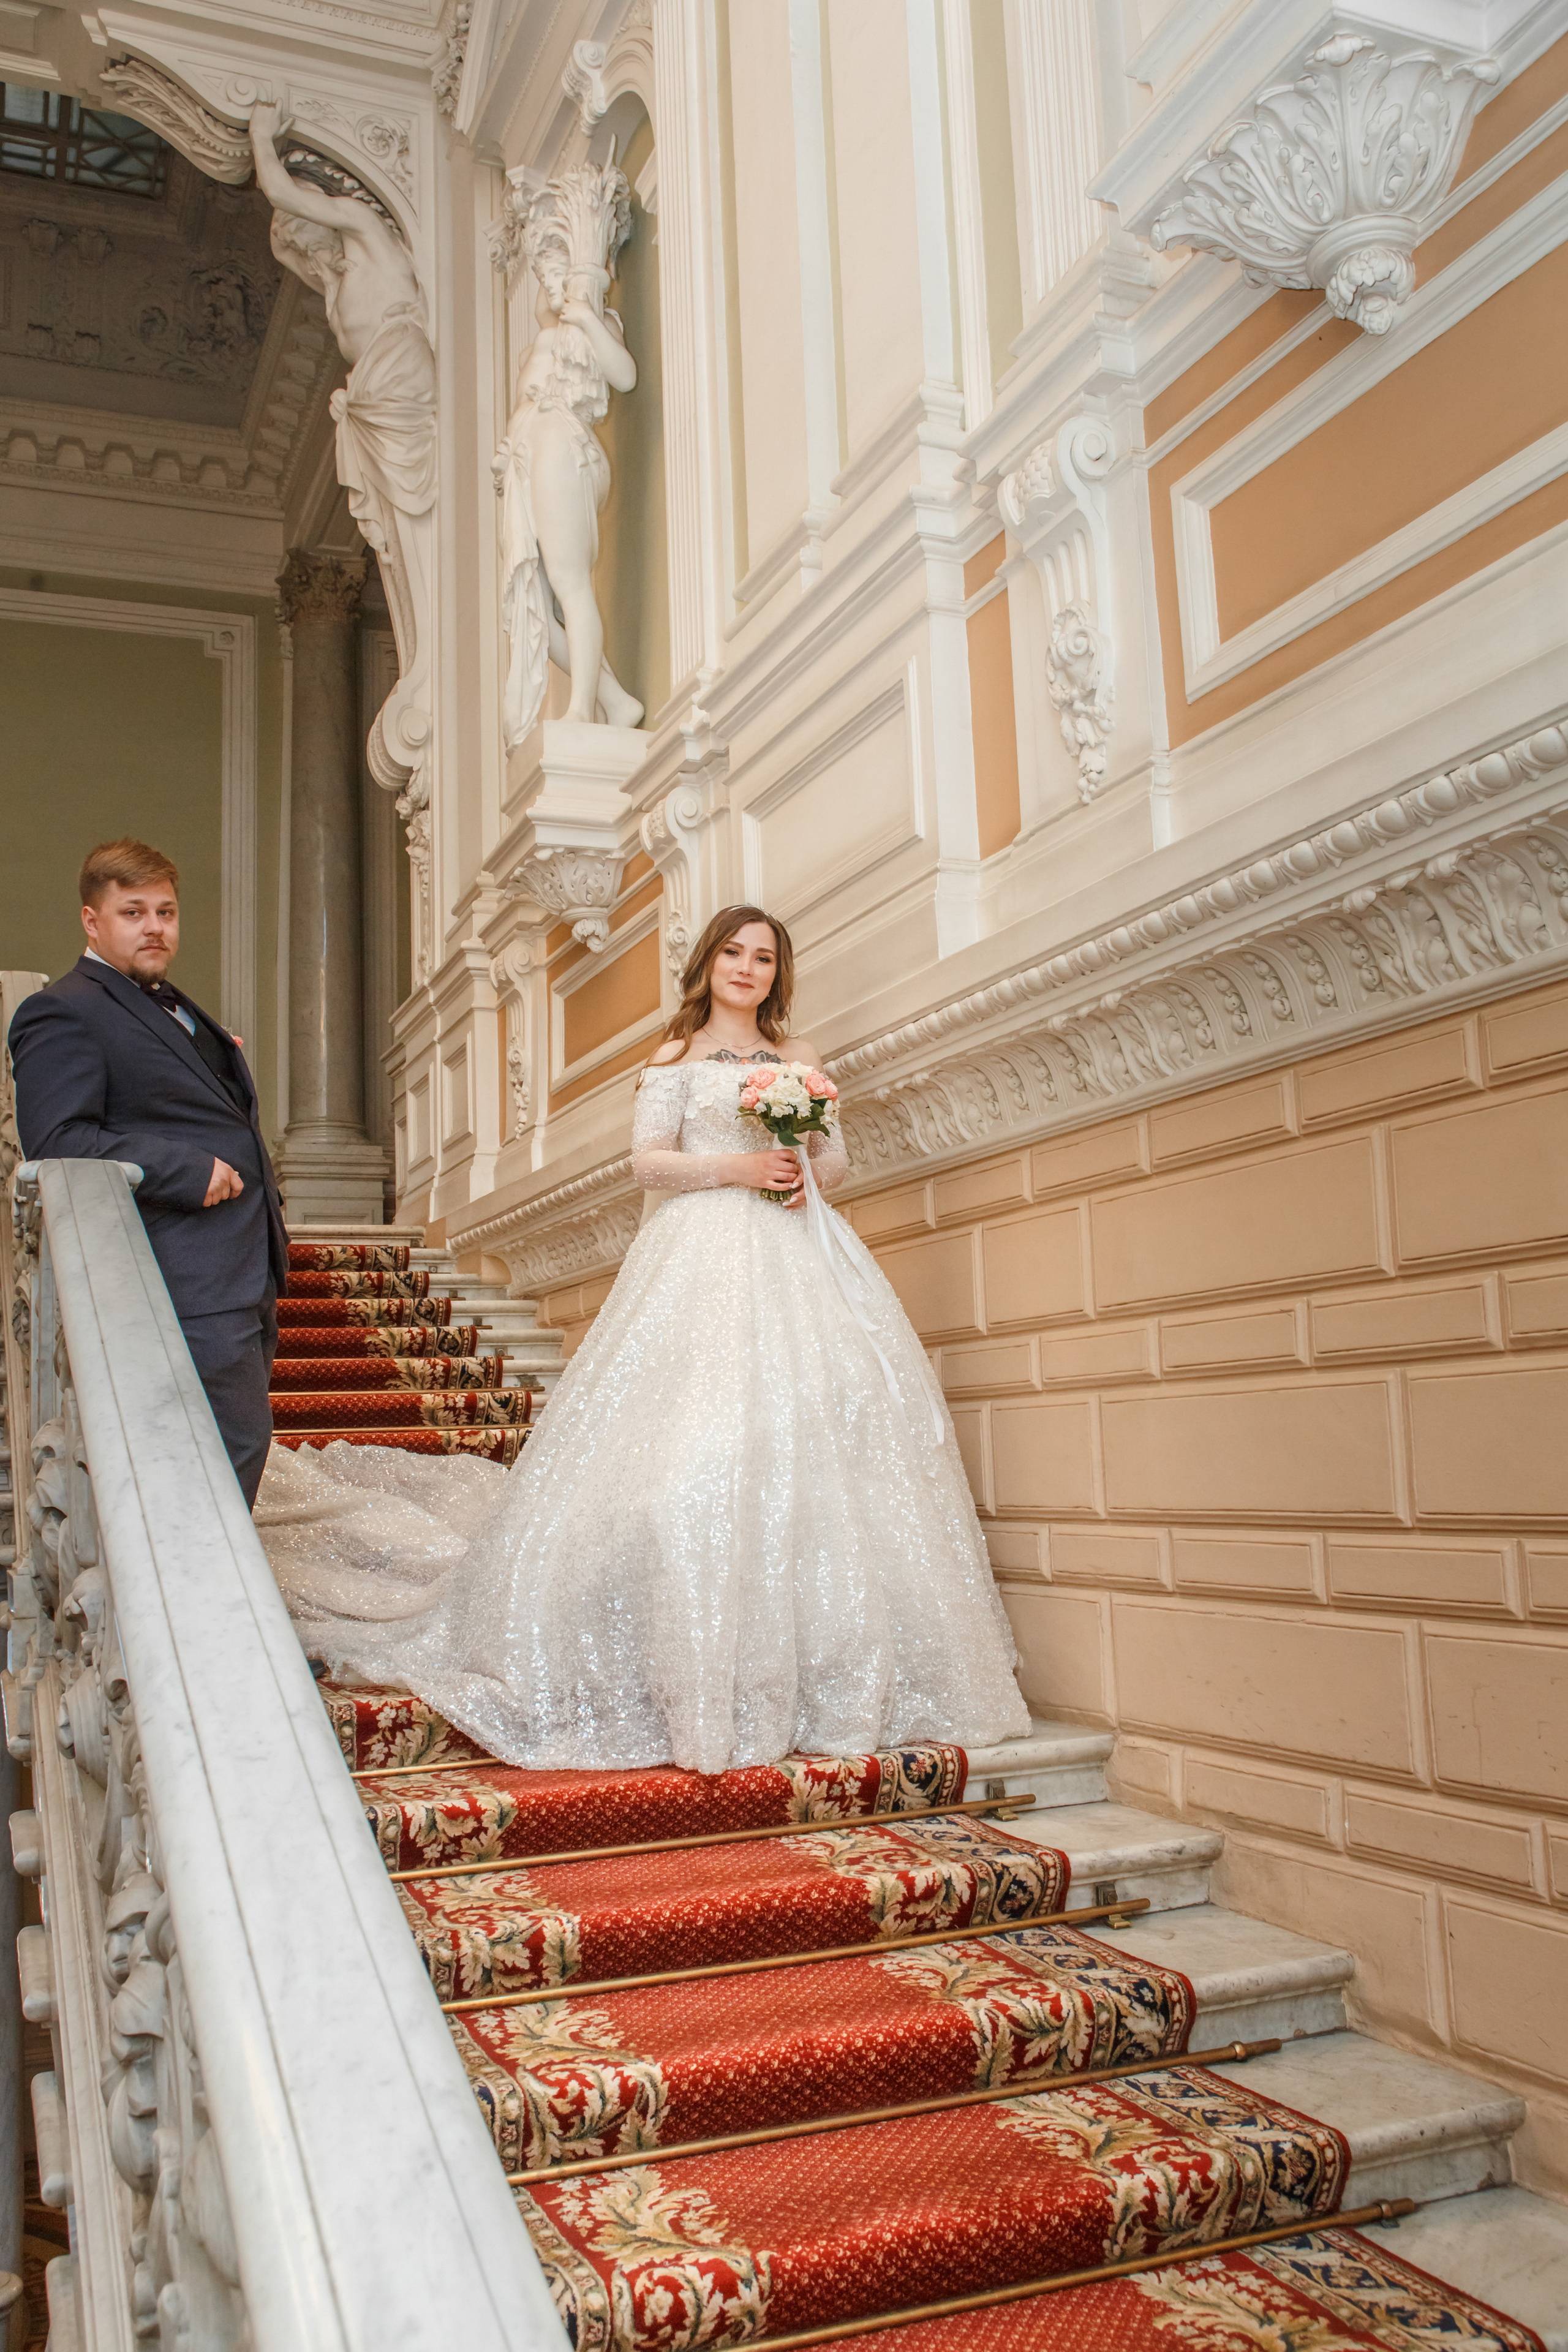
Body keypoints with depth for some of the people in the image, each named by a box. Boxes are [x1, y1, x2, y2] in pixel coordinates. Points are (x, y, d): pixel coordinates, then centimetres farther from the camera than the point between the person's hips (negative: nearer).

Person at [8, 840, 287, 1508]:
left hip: (246, 1273, 10)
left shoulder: (174, 1008, 24)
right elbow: (57, 1141, -19)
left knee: (241, 1441, 13)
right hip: (193, 1281, -10)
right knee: (236, 1442, -12)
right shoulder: (63, 1013, -7)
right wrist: (192, 1171, -21)